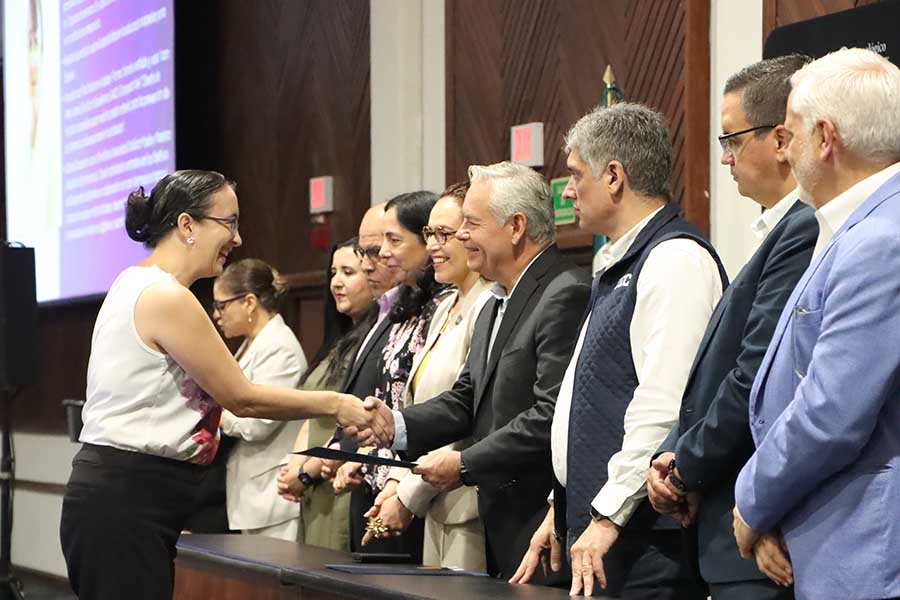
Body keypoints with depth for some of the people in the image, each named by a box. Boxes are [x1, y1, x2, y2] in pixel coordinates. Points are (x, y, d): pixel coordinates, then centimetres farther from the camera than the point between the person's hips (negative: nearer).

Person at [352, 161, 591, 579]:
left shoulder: (566, 296, -16)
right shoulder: (495, 306, 19)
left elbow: (552, 416, -22)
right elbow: (466, 399, 16)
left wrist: (465, 465, -16)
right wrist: (396, 425, -2)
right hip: (501, 527, 9)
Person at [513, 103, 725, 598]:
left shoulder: (676, 259, -12)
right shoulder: (618, 264, 21)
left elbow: (664, 407, -20)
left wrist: (607, 516, -20)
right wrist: (563, 508, 22)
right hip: (594, 523, 9)